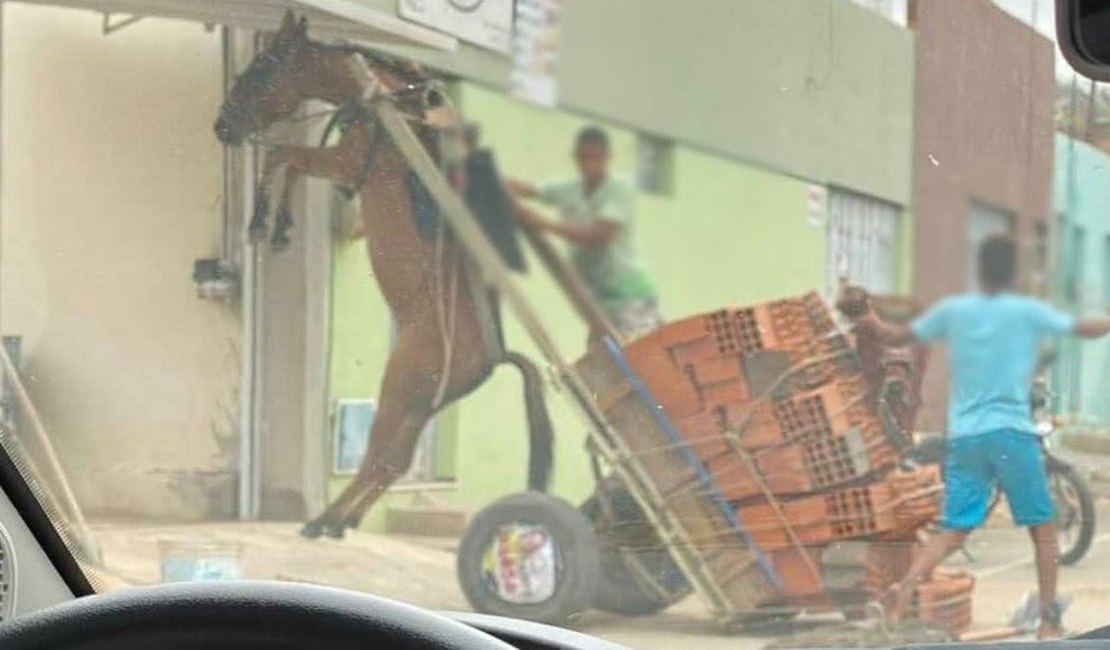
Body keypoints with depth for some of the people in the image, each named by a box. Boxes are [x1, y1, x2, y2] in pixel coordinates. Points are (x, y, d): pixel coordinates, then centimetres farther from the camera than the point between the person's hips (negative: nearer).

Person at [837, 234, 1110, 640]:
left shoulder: (952, 310, 4)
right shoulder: (1028, 312, -3)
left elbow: (896, 337, 11)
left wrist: (865, 318, 27)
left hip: (964, 437, 3)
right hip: (1012, 434, -3)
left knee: (953, 531, 4)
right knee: (1042, 527, 13)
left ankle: (906, 585, -21)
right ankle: (1049, 619, 12)